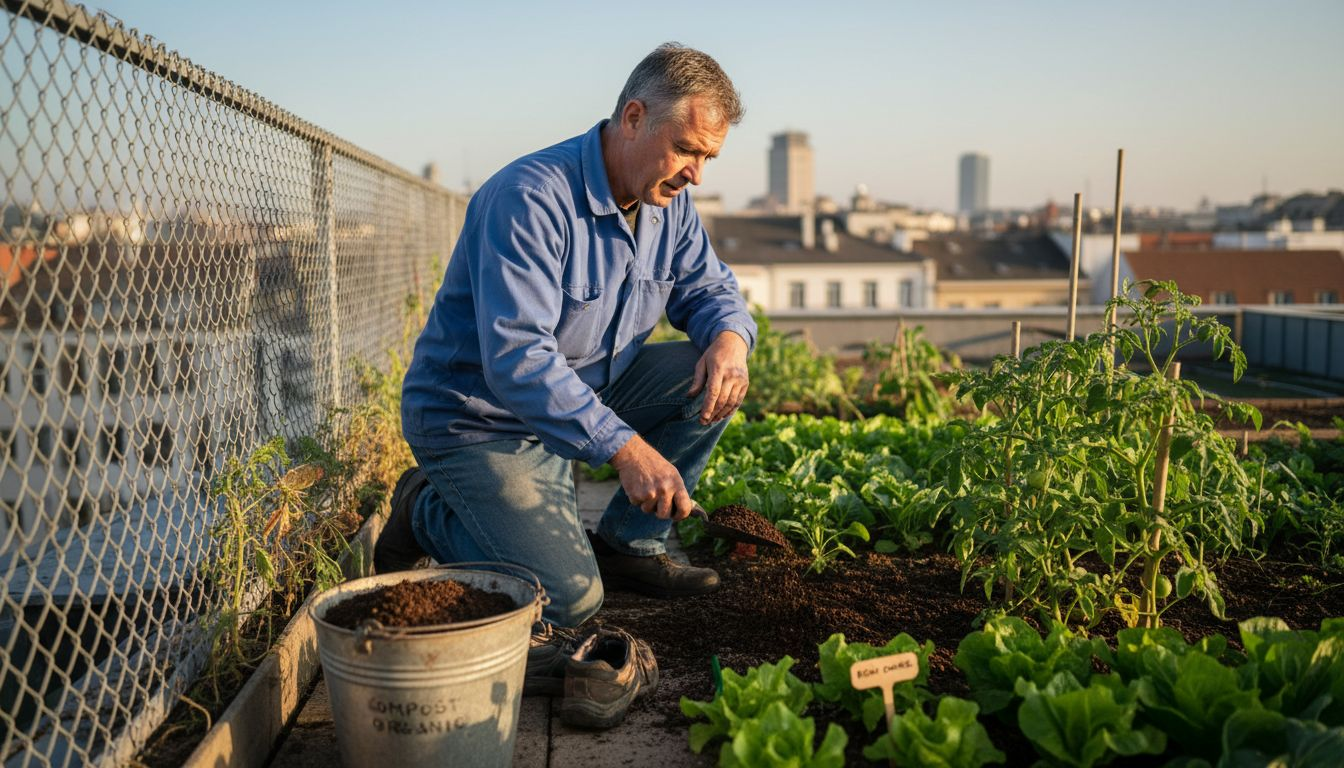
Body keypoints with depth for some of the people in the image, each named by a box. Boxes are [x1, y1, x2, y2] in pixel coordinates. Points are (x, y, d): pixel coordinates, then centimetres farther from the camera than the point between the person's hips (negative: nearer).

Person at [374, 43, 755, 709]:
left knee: (710, 376, -9)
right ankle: (428, 515, 8)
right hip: (478, 419, -8)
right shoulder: (530, 198, -28)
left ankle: (629, 545, 4)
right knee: (568, 599, -18)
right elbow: (517, 358, -34)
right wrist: (624, 447, -39)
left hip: (583, 394, 8)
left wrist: (730, 339, -18)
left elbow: (708, 288, 8)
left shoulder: (668, 203, -1)